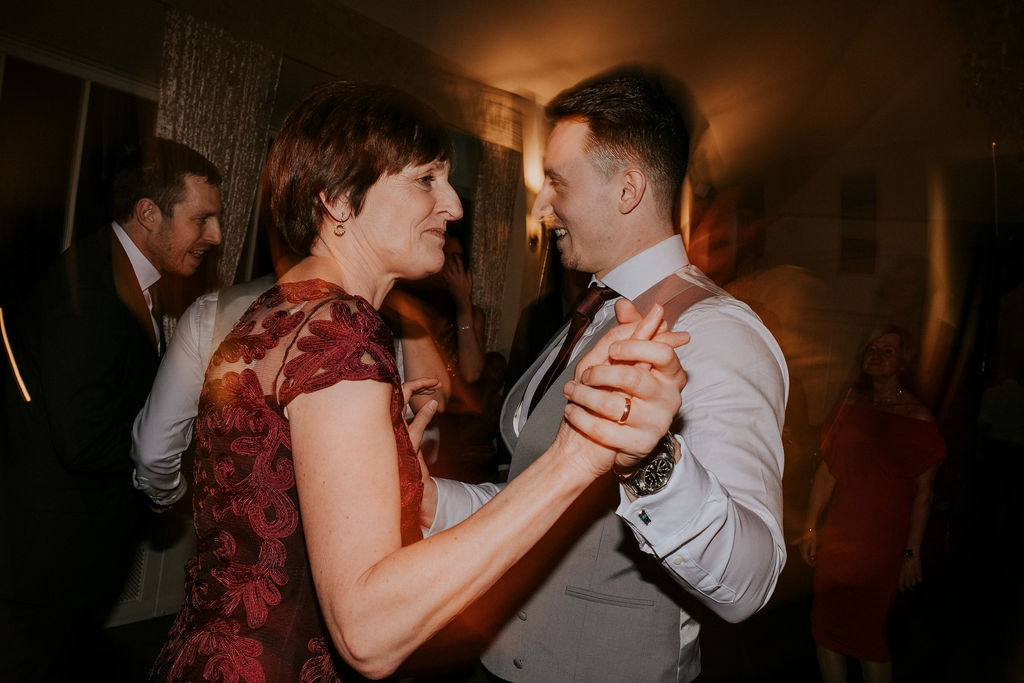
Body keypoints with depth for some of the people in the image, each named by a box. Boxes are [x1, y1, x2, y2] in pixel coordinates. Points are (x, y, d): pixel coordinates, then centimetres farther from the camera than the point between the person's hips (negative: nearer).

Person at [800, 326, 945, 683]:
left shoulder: (917, 418, -6)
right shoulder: (848, 405, 6)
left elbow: (923, 492, -6)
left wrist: (912, 552, -7)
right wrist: (811, 527, 10)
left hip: (882, 542, -4)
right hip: (838, 534, 4)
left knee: (864, 632, 1)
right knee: (825, 626, 8)